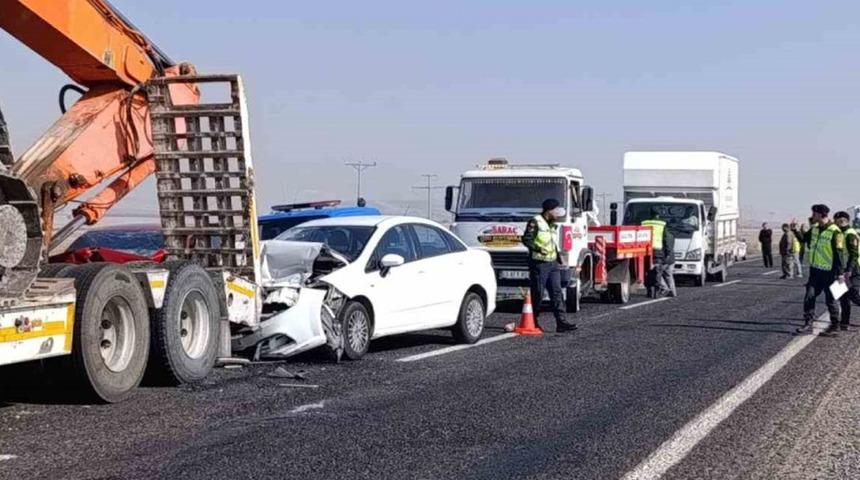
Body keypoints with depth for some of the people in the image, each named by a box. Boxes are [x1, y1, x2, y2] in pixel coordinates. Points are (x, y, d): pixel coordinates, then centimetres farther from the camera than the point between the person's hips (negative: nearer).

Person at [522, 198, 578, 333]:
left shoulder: (553, 225, 21)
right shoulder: (535, 222, -5)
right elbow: (526, 239, -12)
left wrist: (559, 259, 22)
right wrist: (538, 248, -25)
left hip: (553, 263, 7)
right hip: (539, 263, -7)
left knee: (557, 293, -2)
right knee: (537, 294, -2)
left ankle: (562, 322, -6)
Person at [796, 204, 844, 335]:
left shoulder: (834, 231, -16)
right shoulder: (814, 228, 5)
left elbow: (838, 254, -15)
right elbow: (804, 239, 22)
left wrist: (839, 273, -16)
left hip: (829, 272, -6)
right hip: (815, 270, 6)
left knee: (831, 300, 5)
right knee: (809, 297, 2)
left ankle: (835, 325, 18)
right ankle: (808, 323, 8)